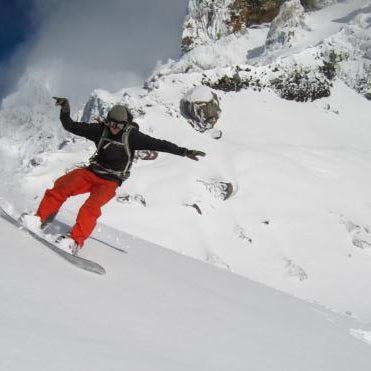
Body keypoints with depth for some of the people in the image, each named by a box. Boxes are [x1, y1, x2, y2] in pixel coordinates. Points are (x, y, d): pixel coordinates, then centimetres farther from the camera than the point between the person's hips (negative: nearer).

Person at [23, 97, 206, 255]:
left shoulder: (132, 136, -13)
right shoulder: (100, 129, -5)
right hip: (91, 172, 4)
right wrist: (65, 111, -19)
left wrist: (184, 152, -22)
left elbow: (158, 144, -15)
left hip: (110, 182, -4)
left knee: (91, 206, -28)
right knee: (61, 187, -17)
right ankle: (40, 219, -9)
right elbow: (71, 126, -1)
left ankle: (75, 242, -35)